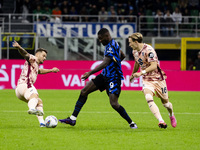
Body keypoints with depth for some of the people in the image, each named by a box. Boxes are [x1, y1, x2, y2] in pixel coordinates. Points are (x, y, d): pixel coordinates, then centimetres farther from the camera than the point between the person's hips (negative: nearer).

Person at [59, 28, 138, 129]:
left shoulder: (111, 47, -21)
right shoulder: (113, 43, 10)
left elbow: (104, 64, -32)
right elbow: (122, 56, 27)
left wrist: (90, 73, -37)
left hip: (113, 78, -10)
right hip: (105, 75, 10)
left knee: (114, 104, -18)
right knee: (84, 92, 3)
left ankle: (131, 123, 2)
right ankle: (72, 119, 5)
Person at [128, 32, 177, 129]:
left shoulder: (148, 50, -21)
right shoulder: (135, 51, 3)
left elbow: (154, 66, -29)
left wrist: (141, 73, -38)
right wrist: (133, 74, 36)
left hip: (158, 78, -5)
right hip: (147, 80, 5)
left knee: (165, 102, 8)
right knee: (148, 98, -24)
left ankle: (171, 115, 43)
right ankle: (161, 121, -32)